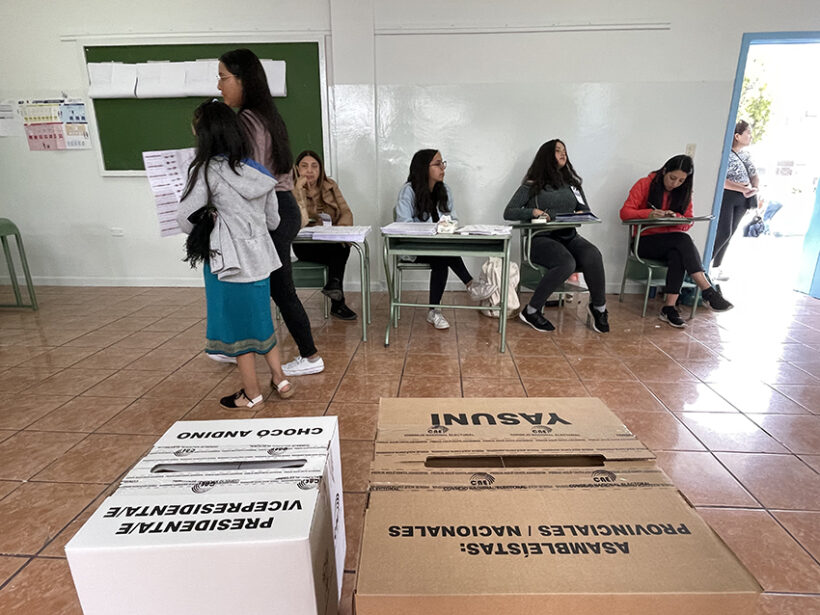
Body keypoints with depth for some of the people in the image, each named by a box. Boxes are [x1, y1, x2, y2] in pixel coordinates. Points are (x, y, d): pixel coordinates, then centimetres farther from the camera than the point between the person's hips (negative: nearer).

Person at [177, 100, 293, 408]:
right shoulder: (257, 170, 4)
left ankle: (251, 394, 22)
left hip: (229, 262, -6)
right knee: (260, 319, 20)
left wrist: (208, 221, 10)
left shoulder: (206, 172, -14)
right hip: (259, 258, 6)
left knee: (236, 324, 8)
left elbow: (185, 220, -9)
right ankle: (280, 379, 26)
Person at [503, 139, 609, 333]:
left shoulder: (572, 184, 22)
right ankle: (531, 311, -20)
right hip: (541, 238, -4)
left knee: (593, 255, -29)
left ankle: (599, 307, -10)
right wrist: (532, 212, -18)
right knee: (566, 263, -35)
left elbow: (586, 210, 22)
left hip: (569, 236, 4)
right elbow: (508, 213, -1)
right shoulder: (532, 186, 6)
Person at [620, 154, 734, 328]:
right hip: (645, 242, -3)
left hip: (672, 243, 4)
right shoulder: (645, 184, -2)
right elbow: (625, 212, -9)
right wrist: (648, 213, -27)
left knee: (677, 255, -34)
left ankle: (669, 308, -36)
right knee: (683, 240, -32)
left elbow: (688, 223, 6)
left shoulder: (684, 193, 10)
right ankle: (708, 291, -34)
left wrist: (676, 217, -18)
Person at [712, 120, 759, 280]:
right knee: (723, 233, -13)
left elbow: (754, 175, 17)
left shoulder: (746, 154, 14)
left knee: (729, 233, 10)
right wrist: (742, 189, -22)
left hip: (742, 200, 8)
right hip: (725, 196, -8)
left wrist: (754, 189, -4)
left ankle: (717, 266, 18)